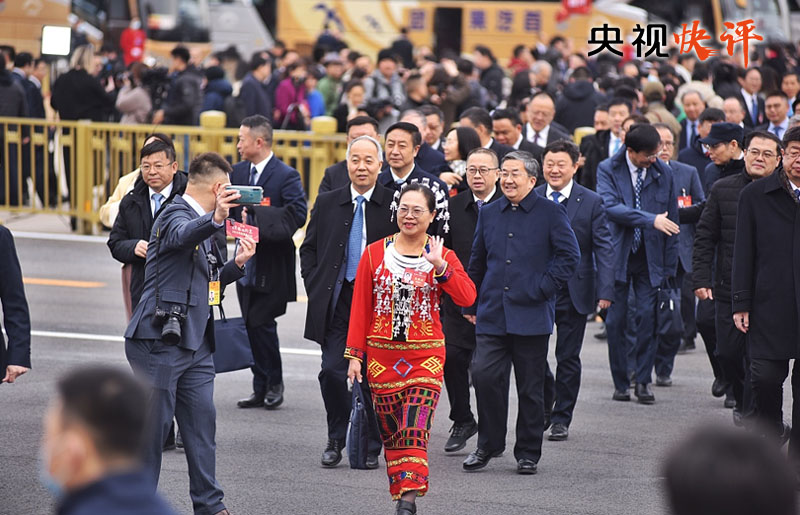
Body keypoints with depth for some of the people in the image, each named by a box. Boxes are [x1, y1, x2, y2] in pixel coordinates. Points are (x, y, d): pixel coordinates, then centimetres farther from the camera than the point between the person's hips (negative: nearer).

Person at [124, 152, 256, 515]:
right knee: (153, 425, -4)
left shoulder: (202, 222, 20)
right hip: (159, 339, -9)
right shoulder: (177, 214, -10)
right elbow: (184, 236, -36)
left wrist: (237, 264, 8)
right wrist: (216, 218, -55)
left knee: (202, 422, 8)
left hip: (195, 343, 9)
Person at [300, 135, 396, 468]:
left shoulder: (393, 205, -1)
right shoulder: (327, 204, 7)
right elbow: (308, 249, 14)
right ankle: (336, 441, 13)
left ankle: (371, 447, 14)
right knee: (332, 371, -5)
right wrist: (316, 287, 3)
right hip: (337, 301, 2)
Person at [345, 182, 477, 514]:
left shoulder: (442, 257, 4)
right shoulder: (375, 253, 5)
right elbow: (360, 308, 6)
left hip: (425, 356, -2)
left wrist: (439, 266, -22)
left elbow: (467, 298, -12)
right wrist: (355, 354, 2)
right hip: (381, 356, 2)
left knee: (415, 430, -14)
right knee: (390, 432, 5)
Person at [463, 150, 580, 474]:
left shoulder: (551, 214, -1)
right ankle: (489, 444, 9)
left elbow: (570, 256, -2)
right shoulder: (489, 214, 12)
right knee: (485, 376, -8)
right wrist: (471, 306, 19)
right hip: (492, 314, 3)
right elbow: (477, 262, 20)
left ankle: (528, 453, 14)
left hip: (531, 314, -3)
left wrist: (544, 287, -9)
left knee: (530, 387, 3)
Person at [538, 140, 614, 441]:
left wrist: (605, 290, -14)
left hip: (574, 292, -1)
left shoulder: (591, 202, -1)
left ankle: (561, 419, 15)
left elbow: (604, 249, -4)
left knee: (568, 358, 5)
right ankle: (545, 404, 25)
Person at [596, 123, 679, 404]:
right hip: (617, 255, -1)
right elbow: (611, 206, -20)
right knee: (616, 320, 1)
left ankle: (643, 379, 4)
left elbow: (671, 220, 8)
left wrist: (669, 265, 6)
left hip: (649, 258, 1)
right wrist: (650, 220, -30)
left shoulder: (663, 172, 3)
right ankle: (620, 383, 12)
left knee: (648, 315, -8)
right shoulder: (608, 170, -4)